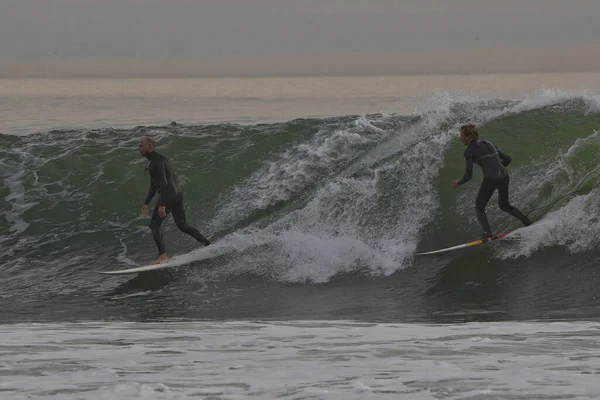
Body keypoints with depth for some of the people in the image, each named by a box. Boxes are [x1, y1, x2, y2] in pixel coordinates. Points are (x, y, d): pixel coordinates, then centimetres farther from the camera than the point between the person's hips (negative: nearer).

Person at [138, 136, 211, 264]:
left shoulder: (157, 161, -12)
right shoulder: (158, 159, 20)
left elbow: (163, 183, -21)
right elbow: (153, 185, 27)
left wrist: (162, 205, -26)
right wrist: (146, 203, 28)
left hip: (168, 195, -10)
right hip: (177, 195, 10)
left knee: (154, 225, -6)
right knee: (182, 226, 15)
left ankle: (163, 256, -13)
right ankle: (209, 245, 14)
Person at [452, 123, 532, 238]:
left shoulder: (469, 151, -1)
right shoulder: (488, 143, 19)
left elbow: (468, 175, -4)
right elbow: (508, 159, 21)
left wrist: (458, 183, 14)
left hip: (490, 179, -6)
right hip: (504, 176, 7)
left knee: (479, 208, 13)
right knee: (504, 205, 28)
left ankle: (487, 233, -6)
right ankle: (528, 224, 19)